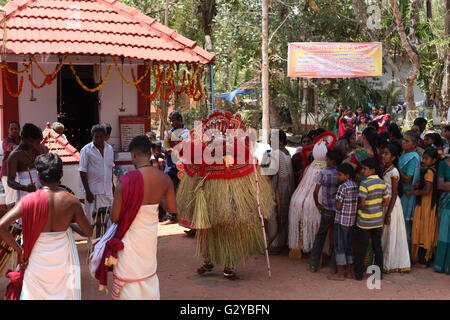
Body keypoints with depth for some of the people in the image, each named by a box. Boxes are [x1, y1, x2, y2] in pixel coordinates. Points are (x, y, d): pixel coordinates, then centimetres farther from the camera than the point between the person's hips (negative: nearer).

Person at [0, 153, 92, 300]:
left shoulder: (30, 200, -15)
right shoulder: (71, 201, -13)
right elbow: (88, 232, -5)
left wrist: (18, 249, -8)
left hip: (37, 259, -1)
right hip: (62, 259, 1)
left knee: (33, 294, 17)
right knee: (62, 294, 19)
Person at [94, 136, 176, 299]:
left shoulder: (127, 180, -23)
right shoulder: (164, 179, -9)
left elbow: (115, 217, -17)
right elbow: (172, 209, 4)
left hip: (131, 237, -5)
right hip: (151, 234, 5)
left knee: (130, 278, 8)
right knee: (149, 274, 23)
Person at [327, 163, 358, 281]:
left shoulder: (342, 187, -17)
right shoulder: (355, 186, 6)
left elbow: (338, 206, -16)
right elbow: (358, 204, 10)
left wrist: (337, 204, 4)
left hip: (341, 220, -8)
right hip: (352, 220, 8)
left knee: (340, 247, -1)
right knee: (349, 246, 14)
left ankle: (340, 273, 2)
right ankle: (349, 271, 20)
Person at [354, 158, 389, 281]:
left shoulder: (365, 183, -18)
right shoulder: (382, 182, 1)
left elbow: (362, 204, -19)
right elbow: (386, 202, 4)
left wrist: (357, 207, 0)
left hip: (365, 221, -5)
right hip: (378, 220, 5)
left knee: (362, 248, 5)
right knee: (377, 247, 13)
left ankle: (358, 274, 13)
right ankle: (378, 273, 20)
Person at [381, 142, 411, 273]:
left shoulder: (393, 172, -16)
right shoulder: (384, 169, 6)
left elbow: (394, 195, -16)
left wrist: (388, 214, -16)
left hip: (392, 205, -7)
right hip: (384, 203, 7)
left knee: (391, 235, 3)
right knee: (384, 235, 13)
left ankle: (389, 264, 12)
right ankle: (384, 262, 22)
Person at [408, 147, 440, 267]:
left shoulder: (429, 172, -18)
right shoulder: (431, 170, 10)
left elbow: (426, 191, -23)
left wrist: (412, 192, -10)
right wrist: (417, 187, 3)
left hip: (426, 206, -9)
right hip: (430, 205, 9)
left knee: (424, 231, -1)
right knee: (427, 232, 14)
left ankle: (422, 259, 6)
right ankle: (426, 258, 22)